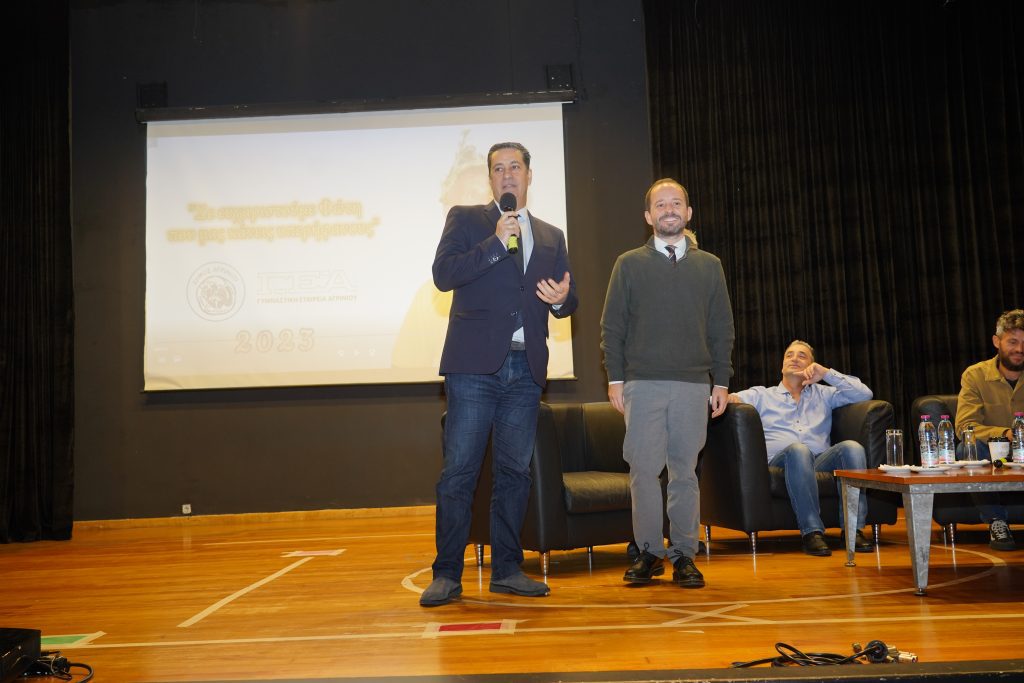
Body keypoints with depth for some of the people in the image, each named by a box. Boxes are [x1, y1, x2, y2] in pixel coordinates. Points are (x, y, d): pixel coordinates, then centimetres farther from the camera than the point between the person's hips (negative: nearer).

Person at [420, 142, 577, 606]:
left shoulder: (551, 236, 19)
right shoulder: (465, 219, 8)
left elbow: (568, 297, 18)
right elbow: (443, 275, -7)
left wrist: (562, 298, -5)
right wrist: (496, 243, -14)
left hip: (526, 369, 4)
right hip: (474, 364, -4)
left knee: (514, 470, 8)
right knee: (459, 470, -4)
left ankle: (507, 568, 18)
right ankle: (447, 574, 3)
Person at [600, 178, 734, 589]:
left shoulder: (710, 266, 13)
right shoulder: (629, 264, 8)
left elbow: (721, 329, 12)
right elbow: (612, 326, 5)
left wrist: (721, 382, 6)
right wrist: (614, 379, -2)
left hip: (693, 386, 1)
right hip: (642, 384, -1)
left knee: (685, 471, 3)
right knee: (643, 469, -3)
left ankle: (683, 555, 12)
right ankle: (649, 552, 9)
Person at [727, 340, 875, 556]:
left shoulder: (822, 394, 31)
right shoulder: (761, 395, 25)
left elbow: (864, 394, 19)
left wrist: (827, 373, 11)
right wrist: (726, 398, -15)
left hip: (821, 460, 2)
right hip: (780, 461, -2)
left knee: (852, 447, -29)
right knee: (798, 449, -38)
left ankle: (854, 528, -31)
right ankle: (812, 531, -39)